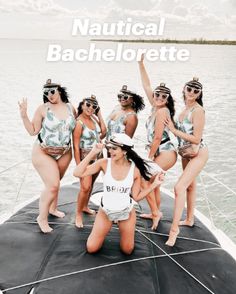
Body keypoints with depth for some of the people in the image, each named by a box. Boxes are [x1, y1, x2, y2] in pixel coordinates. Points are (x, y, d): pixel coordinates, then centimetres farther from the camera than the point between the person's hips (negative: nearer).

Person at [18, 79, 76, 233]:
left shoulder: (70, 108, -1)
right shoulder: (43, 108, -11)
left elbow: (76, 125, 15)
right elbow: (33, 131, -10)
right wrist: (24, 115, -20)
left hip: (65, 153, 4)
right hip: (43, 153, -4)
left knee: (55, 182, 19)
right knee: (53, 185, -12)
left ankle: (52, 208, 43)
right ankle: (42, 217, 7)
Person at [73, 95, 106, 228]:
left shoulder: (94, 117, 0)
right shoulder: (79, 123, -18)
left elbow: (103, 131, -3)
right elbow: (76, 146, -18)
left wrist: (99, 113, -5)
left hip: (97, 155, 7)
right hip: (85, 157, -7)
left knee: (91, 184, 18)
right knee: (85, 187, -13)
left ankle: (85, 206, 37)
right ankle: (79, 214, 5)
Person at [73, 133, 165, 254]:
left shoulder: (135, 170, -15)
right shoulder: (104, 163, -18)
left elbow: (136, 196, -8)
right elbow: (77, 173, -24)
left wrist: (154, 184, -17)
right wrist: (93, 153, -29)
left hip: (126, 212, 0)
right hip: (105, 211, 0)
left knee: (127, 251, 12)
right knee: (91, 249, 4)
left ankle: (122, 228, 40)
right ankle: (105, 229, 32)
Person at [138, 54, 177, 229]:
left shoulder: (162, 111, -18)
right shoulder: (156, 108, 5)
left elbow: (157, 137, -18)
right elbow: (146, 86, 11)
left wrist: (149, 157, -9)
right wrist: (141, 64, 10)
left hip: (166, 153, -9)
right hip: (161, 152, 9)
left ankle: (155, 212, 5)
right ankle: (155, 212, 33)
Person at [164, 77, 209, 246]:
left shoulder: (198, 110, -21)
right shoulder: (185, 108, 3)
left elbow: (196, 139, -23)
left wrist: (174, 130, -20)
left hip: (198, 153, -9)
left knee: (180, 187, -17)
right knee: (190, 185, 21)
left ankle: (174, 227, -6)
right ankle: (190, 219, 38)